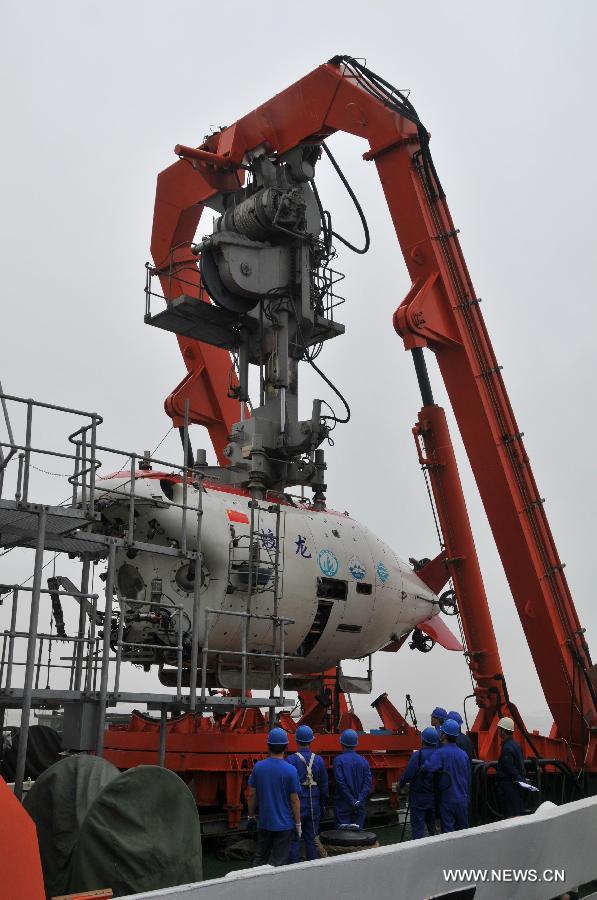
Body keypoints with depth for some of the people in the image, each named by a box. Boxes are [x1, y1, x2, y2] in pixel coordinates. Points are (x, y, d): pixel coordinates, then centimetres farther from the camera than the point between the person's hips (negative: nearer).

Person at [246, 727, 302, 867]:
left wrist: (251, 817, 13)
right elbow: (294, 800, -13)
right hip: (284, 824, -3)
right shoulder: (290, 770, -16)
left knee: (260, 857, 19)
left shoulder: (258, 767, -6)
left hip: (264, 823, 3)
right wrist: (298, 824, -3)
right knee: (278, 862, 7)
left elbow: (251, 795, 0)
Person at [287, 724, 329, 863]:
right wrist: (323, 806, 17)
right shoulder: (319, 760, 0)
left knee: (294, 840, 5)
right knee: (312, 839, 12)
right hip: (314, 806, 3)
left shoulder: (291, 760, -11)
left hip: (297, 805, -3)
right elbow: (324, 786, 6)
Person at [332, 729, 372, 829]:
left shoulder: (338, 760, -8)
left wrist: (352, 801, -11)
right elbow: (368, 783, -2)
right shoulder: (363, 761, 5)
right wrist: (359, 800, -8)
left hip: (342, 806, -4)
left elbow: (341, 783, -13)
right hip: (360, 806, 4)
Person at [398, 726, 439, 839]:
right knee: (432, 826, 19)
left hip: (419, 797, -5)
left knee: (417, 827, 1)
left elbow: (408, 774, -19)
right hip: (434, 797, 5)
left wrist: (400, 784, -1)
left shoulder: (418, 755, -18)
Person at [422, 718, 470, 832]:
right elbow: (468, 778, 11)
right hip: (463, 799, 5)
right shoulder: (463, 754, 2)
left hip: (447, 800, -5)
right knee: (463, 829, 18)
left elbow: (429, 768, -36)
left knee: (448, 831, 4)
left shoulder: (440, 753, -18)